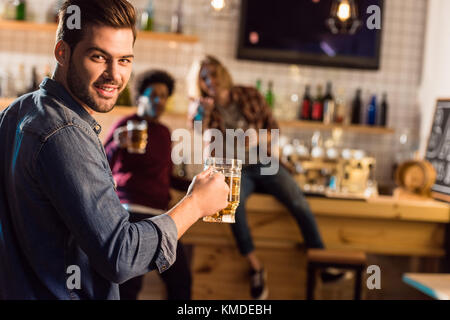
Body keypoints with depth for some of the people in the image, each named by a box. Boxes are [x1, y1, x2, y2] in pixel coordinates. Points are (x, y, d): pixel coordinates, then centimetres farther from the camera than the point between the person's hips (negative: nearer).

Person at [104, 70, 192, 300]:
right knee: (130, 283, -15)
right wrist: (117, 145, -26)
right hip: (132, 209, -7)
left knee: (181, 279, 3)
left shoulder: (164, 132, 18)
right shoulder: (127, 125, -2)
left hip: (159, 212, 7)